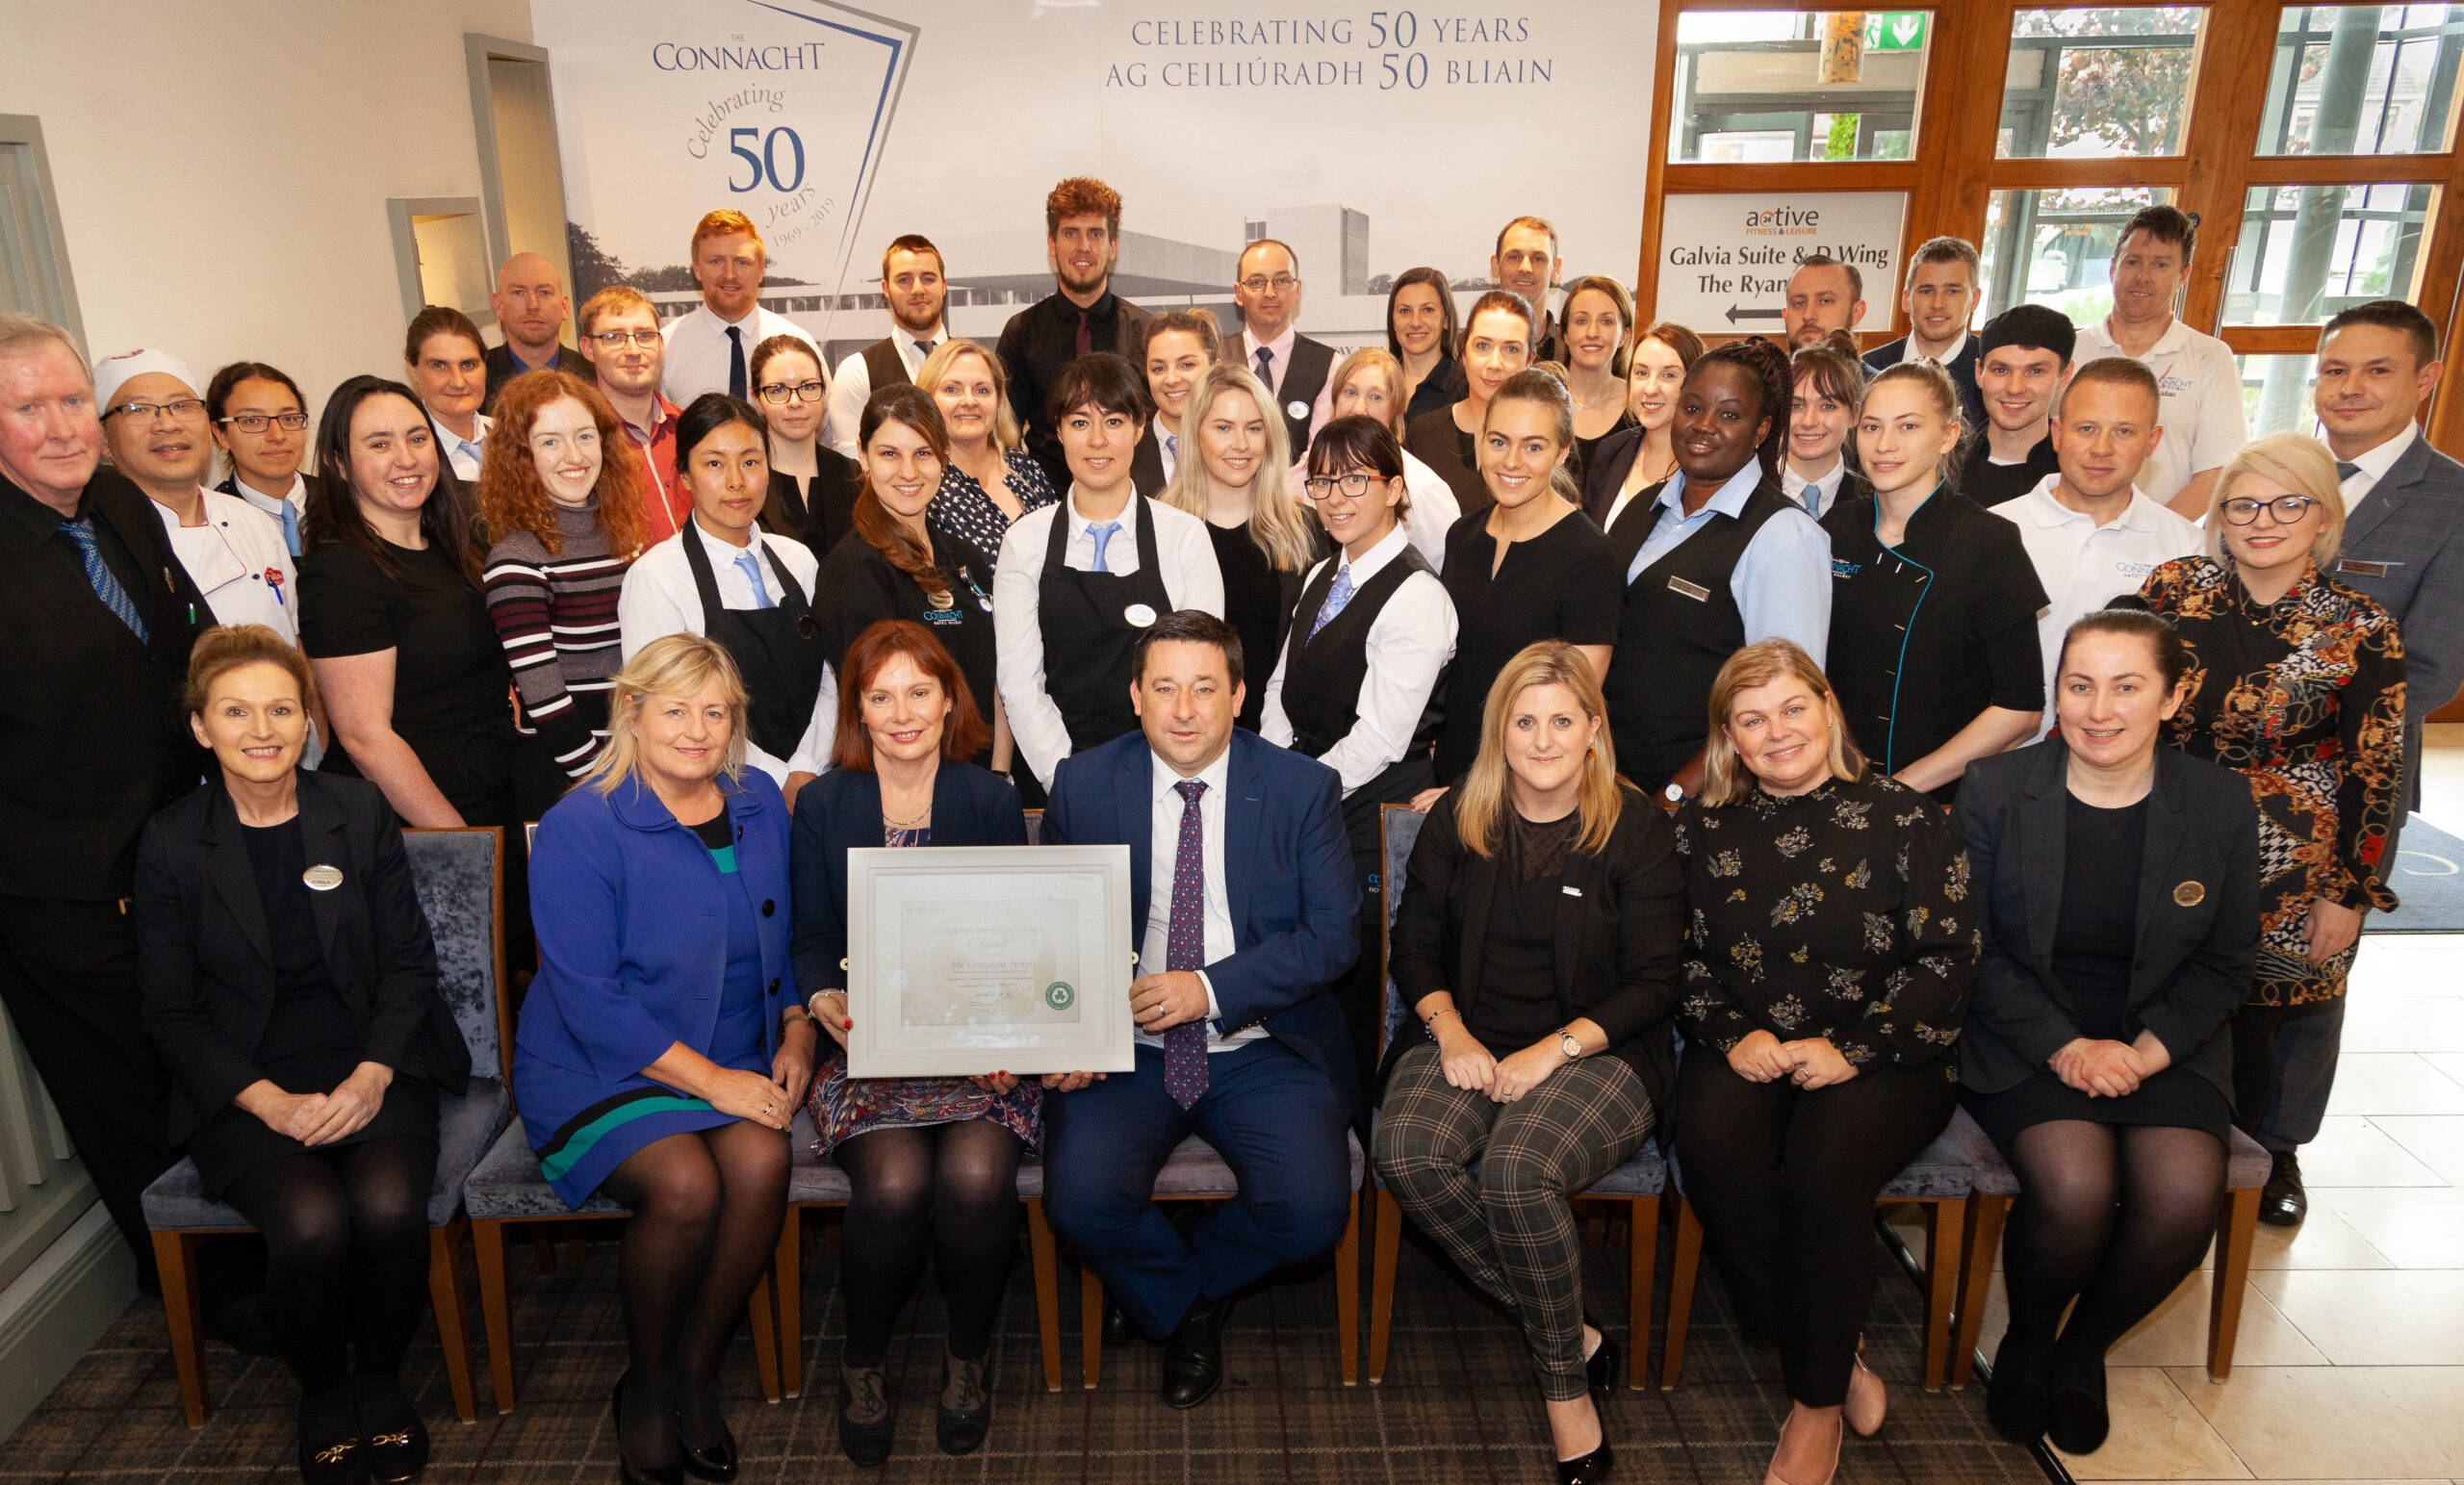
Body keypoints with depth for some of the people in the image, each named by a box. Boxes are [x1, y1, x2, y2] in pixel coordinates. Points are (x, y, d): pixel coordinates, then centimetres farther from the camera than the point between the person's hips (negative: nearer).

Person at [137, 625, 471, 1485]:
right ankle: (322, 1391, 3)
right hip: (243, 1087, -1)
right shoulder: (171, 844, 1)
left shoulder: (362, 814, 4)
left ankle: (380, 1377, 3)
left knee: (388, 1206, -27)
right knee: (311, 1221, -28)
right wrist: (271, 1101, -13)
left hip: (370, 1068, 1)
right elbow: (172, 1015, 2)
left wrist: (371, 1076, -13)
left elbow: (409, 962, 3)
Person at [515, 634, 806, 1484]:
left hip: (736, 1062, 4)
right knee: (685, 1185, -29)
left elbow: (788, 938, 17)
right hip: (599, 1069, -4)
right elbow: (593, 1003, -15)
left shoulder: (759, 802, 6)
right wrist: (712, 1081, -19)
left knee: (761, 1163, -25)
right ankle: (644, 1387, 2)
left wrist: (796, 1033, 0)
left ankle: (696, 1379, -1)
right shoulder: (578, 831, -11)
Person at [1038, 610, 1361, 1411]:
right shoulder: (1083, 784, 2)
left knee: (1312, 1210, -22)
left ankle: (1196, 1271, 15)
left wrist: (1211, 990, -18)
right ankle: (1185, 1308, 11)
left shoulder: (1302, 788, -1)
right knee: (1080, 1200, -24)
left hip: (1261, 1049, 0)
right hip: (1126, 1045, 1)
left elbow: (1334, 934, -5)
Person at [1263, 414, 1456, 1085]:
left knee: (1352, 983, 1)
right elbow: (1280, 695, 15)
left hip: (1375, 812, -7)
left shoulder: (1416, 597, -14)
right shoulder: (1320, 578, 14)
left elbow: (1376, 740, -18)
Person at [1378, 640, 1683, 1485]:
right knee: (1407, 1151, -28)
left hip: (1597, 1051, -3)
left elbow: (1653, 984, -2)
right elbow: (1414, 945, 12)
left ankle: (1565, 1385, -7)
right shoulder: (1457, 821, 8)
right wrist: (1449, 1029, -8)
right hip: (1470, 1043, 4)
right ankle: (1578, 1336, -10)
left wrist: (1553, 1050, -15)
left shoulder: (1636, 830, -1)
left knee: (1517, 1169, -33)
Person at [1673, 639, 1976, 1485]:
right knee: (1713, 1145, -29)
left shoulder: (1901, 818, 1)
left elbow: (1947, 956, -2)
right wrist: (1733, 1034, -8)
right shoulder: (1702, 827, 10)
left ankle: (1819, 1404, -8)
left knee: (1825, 1162, -31)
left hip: (1880, 1058, -2)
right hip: (1749, 1054, 3)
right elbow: (1684, 954, 11)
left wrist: (1852, 1049, -13)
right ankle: (1833, 1357, -7)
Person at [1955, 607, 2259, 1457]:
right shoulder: (1993, 791, -3)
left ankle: (2084, 1347, 6)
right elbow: (1975, 950, -3)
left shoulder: (2220, 803, 2)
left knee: (2185, 1195, -25)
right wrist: (2065, 1047, -14)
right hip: (2024, 1042, -2)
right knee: (2075, 1187, -28)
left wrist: (2145, 1051, -10)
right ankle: (2025, 1342, 5)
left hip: (2165, 1044, 2)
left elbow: (2225, 962, 6)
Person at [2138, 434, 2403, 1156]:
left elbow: (2374, 775, -4)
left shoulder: (2361, 630, -7)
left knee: (2246, 1035, 8)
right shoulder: (2175, 586, -2)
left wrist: (2349, 895, -3)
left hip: (2282, 874, -2)